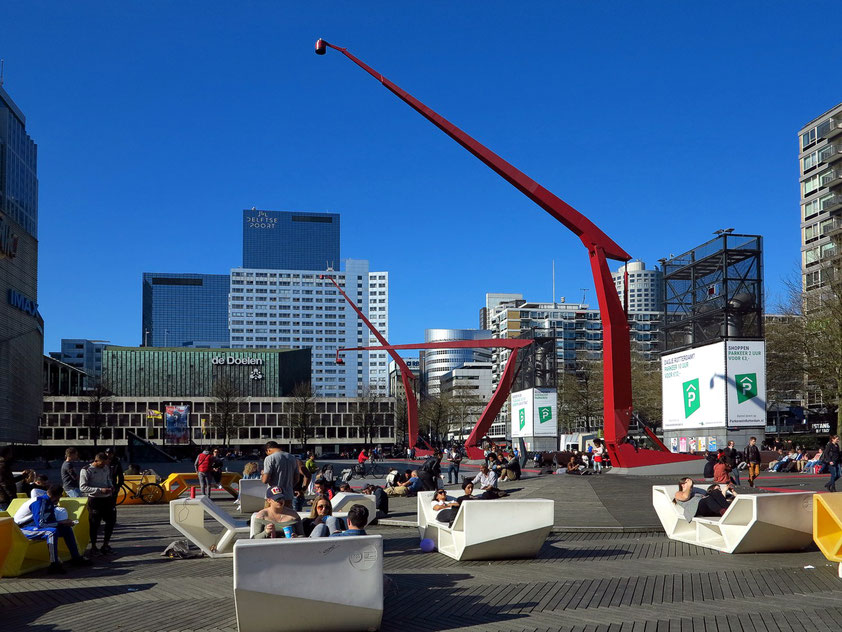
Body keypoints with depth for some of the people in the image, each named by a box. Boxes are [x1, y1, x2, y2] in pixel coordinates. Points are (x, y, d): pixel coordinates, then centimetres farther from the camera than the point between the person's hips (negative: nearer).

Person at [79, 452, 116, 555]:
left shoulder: (106, 468, 9)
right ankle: (93, 547, 17)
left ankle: (105, 544, 23)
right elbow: (83, 487, -15)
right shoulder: (86, 470, -11)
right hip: (94, 500, -6)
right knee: (94, 524, 2)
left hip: (107, 498, 6)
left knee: (111, 520, 9)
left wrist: (111, 487, 1)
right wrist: (100, 490, -22)